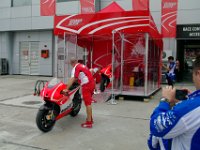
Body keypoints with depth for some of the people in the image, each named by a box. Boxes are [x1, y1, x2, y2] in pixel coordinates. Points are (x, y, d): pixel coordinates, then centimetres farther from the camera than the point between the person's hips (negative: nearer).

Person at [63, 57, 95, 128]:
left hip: (86, 85, -9)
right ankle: (90, 119, 31)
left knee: (87, 103, -6)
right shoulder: (82, 65, 20)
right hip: (91, 83, 9)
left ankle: (89, 123, -3)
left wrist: (67, 89, -22)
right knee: (88, 103, 20)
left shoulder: (75, 68, -8)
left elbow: (72, 79, -20)